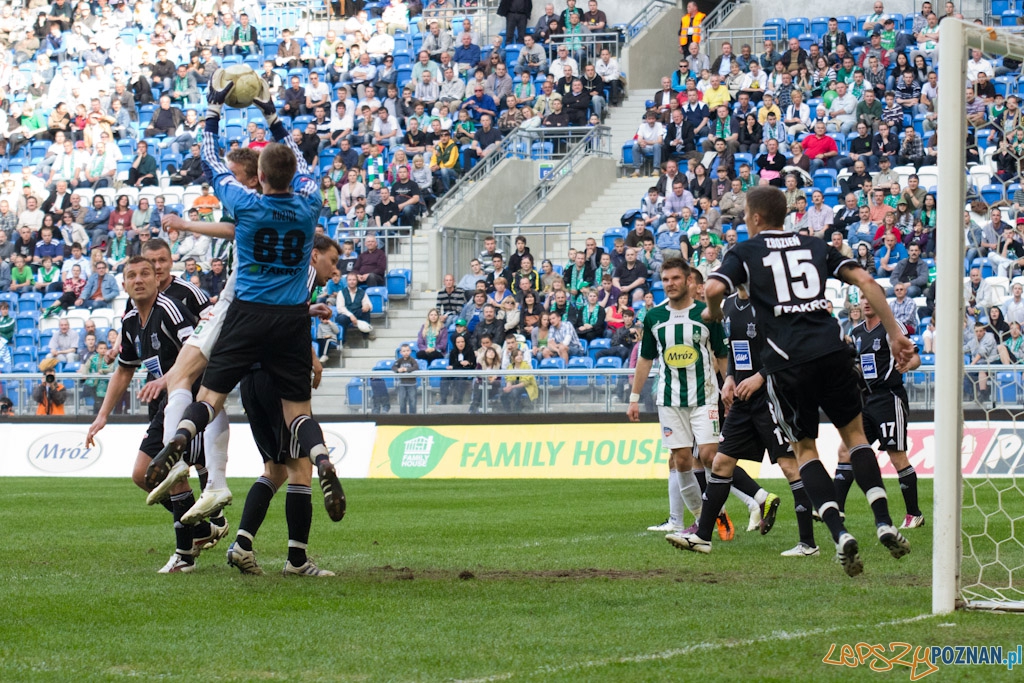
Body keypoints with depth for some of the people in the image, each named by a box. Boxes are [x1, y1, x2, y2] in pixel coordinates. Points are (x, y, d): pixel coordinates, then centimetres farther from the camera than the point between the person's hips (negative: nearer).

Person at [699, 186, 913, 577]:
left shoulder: (745, 252, 9)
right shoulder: (814, 247, 19)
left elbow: (713, 289, -8)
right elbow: (865, 281, 9)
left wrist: (713, 313, 15)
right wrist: (894, 333, 10)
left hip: (788, 362, -3)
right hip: (832, 350, 3)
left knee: (804, 449, 10)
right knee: (854, 434, 18)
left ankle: (839, 533, -8)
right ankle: (884, 523, 2)